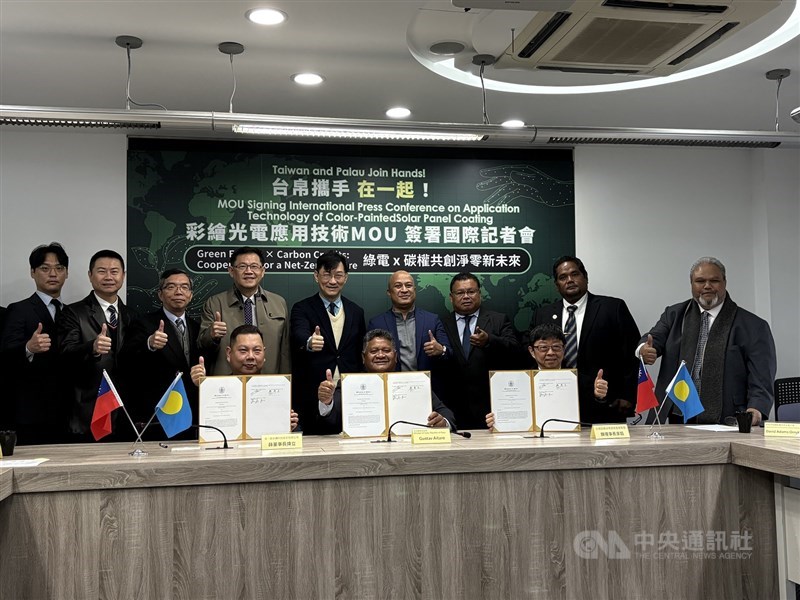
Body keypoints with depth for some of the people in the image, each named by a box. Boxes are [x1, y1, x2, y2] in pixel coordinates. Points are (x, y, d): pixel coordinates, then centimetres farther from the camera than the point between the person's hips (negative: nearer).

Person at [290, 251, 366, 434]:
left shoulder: (356, 312, 11)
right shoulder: (302, 309, 0)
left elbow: (361, 356, 14)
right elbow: (299, 335, -20)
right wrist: (309, 342, -44)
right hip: (314, 396, -3)